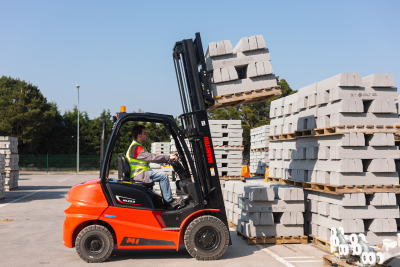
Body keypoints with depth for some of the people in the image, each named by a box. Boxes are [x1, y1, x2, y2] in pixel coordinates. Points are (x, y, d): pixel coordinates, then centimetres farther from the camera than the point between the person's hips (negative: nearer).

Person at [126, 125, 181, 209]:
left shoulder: (138, 146, 20)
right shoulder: (136, 147, -16)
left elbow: (150, 157, 19)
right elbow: (151, 157, -23)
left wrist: (168, 158, 10)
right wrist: (168, 157, -21)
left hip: (141, 173, 11)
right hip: (138, 174, -11)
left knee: (163, 175, 9)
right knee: (163, 176, -17)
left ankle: (167, 203, 4)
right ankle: (169, 201, -11)